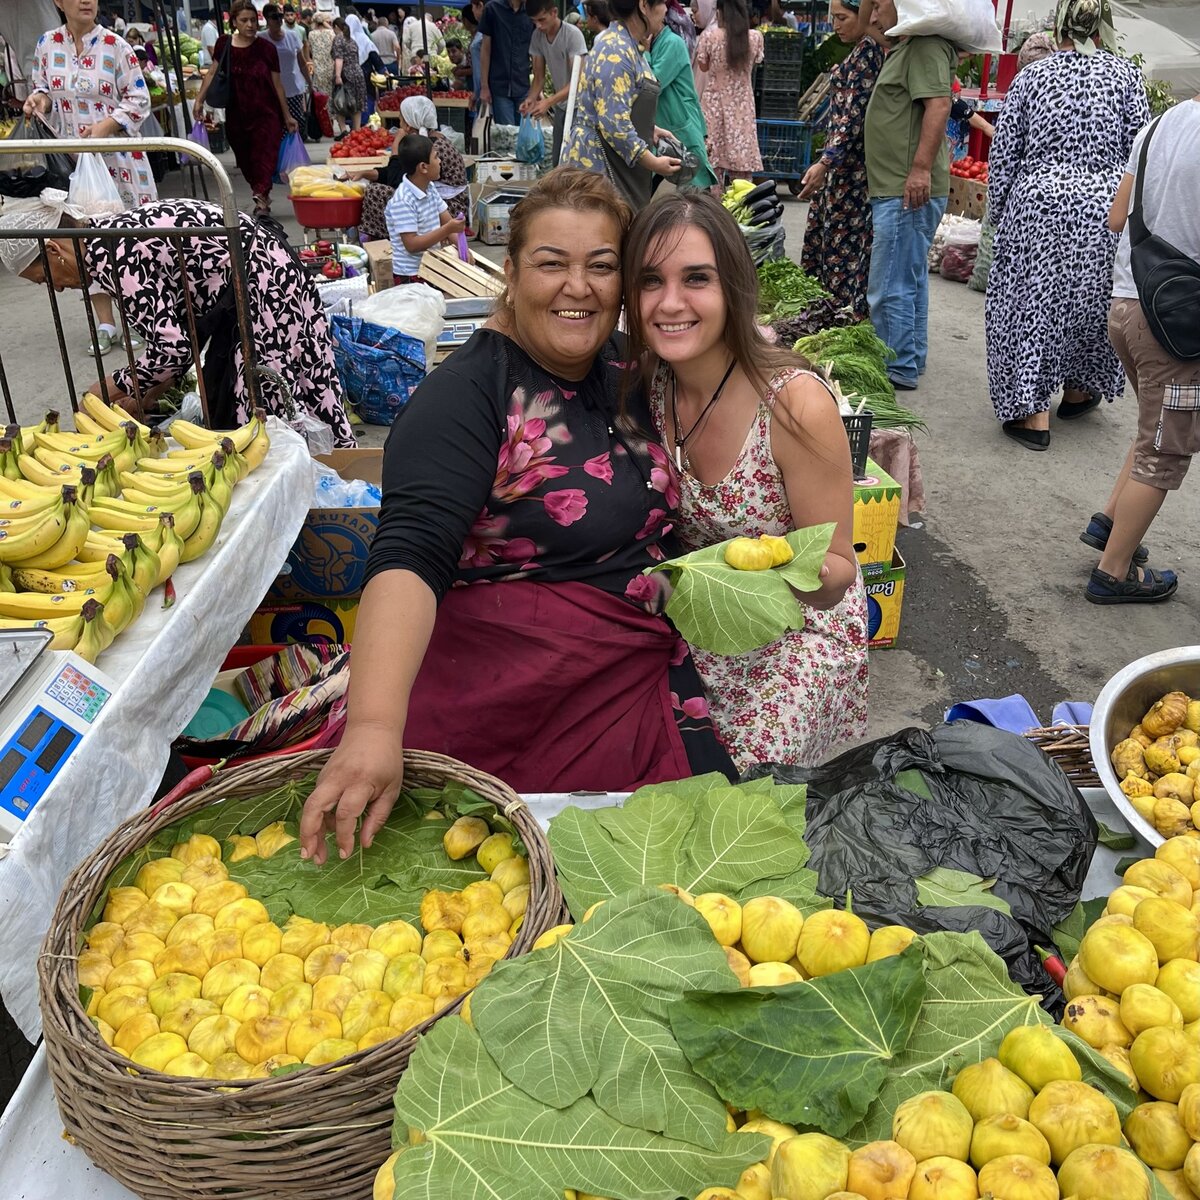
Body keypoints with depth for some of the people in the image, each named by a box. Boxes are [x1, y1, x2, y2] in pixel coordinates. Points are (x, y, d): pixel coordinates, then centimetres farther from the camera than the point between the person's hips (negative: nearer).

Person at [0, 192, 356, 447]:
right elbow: (180, 332, 15)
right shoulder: (113, 233, 12)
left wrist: (108, 388, -4)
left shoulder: (109, 255, -17)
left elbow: (170, 349, -19)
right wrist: (143, 397, 15)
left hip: (266, 290, -10)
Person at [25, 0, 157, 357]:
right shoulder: (47, 44, 5)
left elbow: (139, 99, -5)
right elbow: (41, 89, 15)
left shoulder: (115, 46, -5)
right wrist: (39, 99, -9)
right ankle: (105, 324, 12)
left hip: (117, 156, -3)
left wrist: (105, 125, -17)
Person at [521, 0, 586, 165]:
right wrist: (530, 99, -17)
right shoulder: (537, 36, -2)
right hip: (560, 107, 6)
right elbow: (539, 77, 4)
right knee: (557, 161, 7)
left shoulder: (573, 34, -20)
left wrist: (548, 102, -34)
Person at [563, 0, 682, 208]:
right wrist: (653, 163, -16)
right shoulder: (616, 52, -18)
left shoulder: (627, 45, 13)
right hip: (598, 162, -10)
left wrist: (652, 130, 14)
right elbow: (614, 125, -23)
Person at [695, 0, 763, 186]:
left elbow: (703, 66, 4)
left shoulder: (709, 36, -10)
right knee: (742, 166, 5)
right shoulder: (755, 37, -4)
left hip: (715, 105, -1)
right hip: (742, 107, 2)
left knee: (712, 164, 3)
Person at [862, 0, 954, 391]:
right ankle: (911, 360, 24)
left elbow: (938, 104, -23)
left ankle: (898, 369, -2)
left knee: (890, 286, -9)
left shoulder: (926, 46, -12)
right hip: (895, 188, 11)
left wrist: (921, 167, -29)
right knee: (910, 280, 16)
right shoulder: (905, 48, 21)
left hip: (909, 189, -11)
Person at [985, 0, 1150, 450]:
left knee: (1032, 302, 3)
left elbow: (1002, 155, 4)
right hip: (1104, 207, 1)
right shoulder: (1125, 74, 5)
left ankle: (1033, 413, 0)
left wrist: (999, 214, 13)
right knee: (1094, 301, 17)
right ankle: (1078, 392, 33)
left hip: (1037, 205, -1)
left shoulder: (1031, 76, 6)